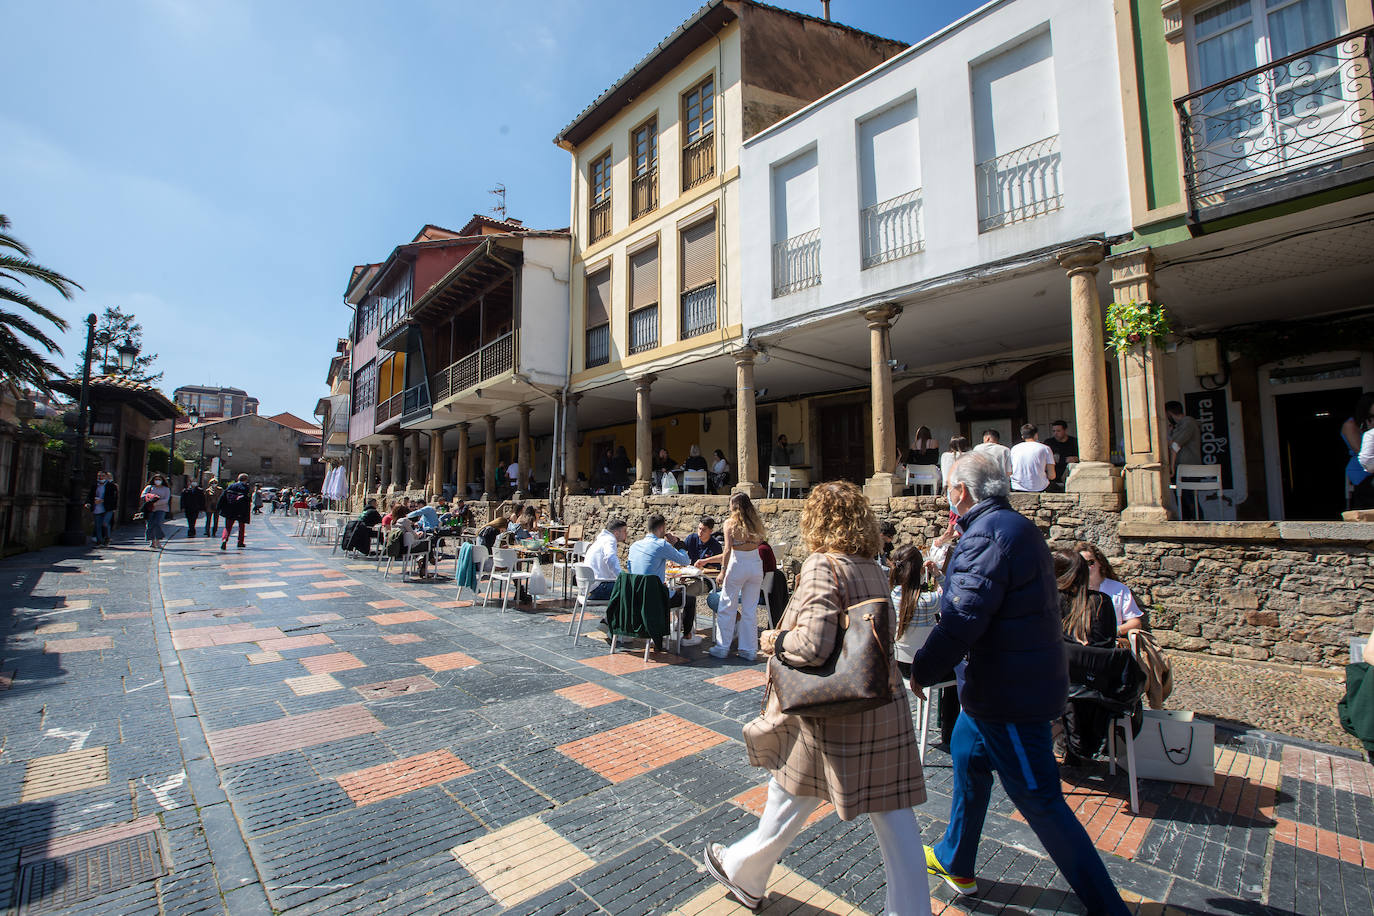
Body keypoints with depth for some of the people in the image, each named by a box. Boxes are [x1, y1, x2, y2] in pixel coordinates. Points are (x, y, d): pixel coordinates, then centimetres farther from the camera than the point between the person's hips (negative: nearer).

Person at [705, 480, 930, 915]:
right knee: (894, 819, 15)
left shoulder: (822, 565, -19)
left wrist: (774, 640, -9)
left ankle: (742, 875, 40)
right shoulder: (873, 569, 4)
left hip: (835, 716, -6)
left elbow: (812, 645, -28)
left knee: (789, 800, 16)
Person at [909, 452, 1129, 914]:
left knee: (1040, 801, 4)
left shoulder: (987, 534, -25)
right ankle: (953, 861, 41)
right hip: (1024, 679, 11)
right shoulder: (1017, 525, 8)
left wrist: (921, 672, -18)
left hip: (1012, 692, -11)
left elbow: (962, 619, -30)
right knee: (967, 755, 23)